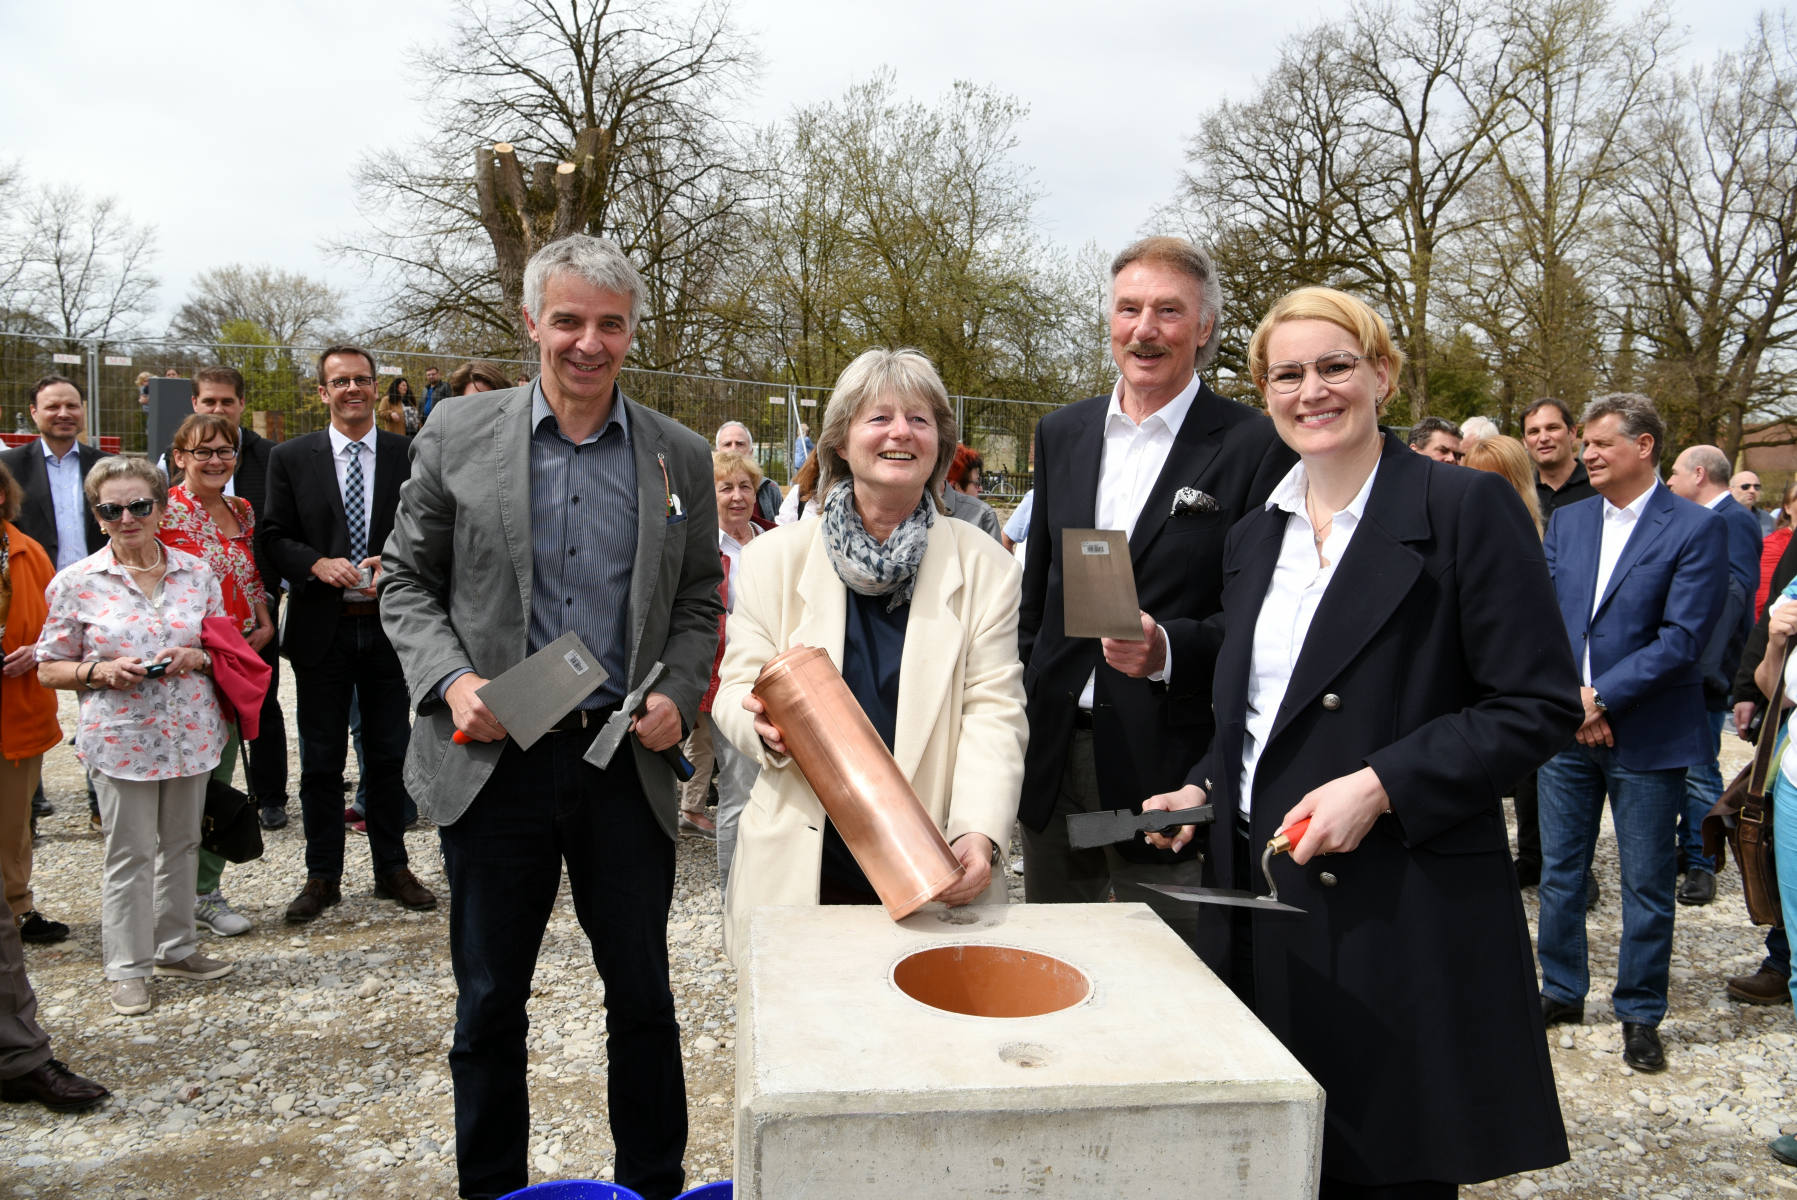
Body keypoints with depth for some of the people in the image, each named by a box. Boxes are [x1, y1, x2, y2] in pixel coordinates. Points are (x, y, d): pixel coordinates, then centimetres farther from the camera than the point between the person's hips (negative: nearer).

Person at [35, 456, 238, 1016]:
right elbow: (50, 669, 2)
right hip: (121, 738, -3)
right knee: (130, 854, 3)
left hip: (191, 733, 3)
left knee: (181, 843, 14)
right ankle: (128, 968, 17)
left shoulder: (197, 572, 3)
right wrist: (100, 671, -16)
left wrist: (197, 657, -10)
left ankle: (176, 947, 30)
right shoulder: (76, 582, -3)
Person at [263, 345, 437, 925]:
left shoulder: (411, 454, 3)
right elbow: (275, 536, 2)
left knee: (389, 753, 10)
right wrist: (317, 564, -16)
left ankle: (392, 868, 24)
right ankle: (322, 876, 21)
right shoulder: (291, 458, 4)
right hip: (321, 629, 0)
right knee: (321, 760, 8)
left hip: (389, 624, 0)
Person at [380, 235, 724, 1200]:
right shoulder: (457, 437, 1)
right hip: (493, 760, 0)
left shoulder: (681, 457, 4)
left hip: (627, 762, 1)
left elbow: (698, 601, 10)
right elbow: (408, 583, 5)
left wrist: (678, 697, -7)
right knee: (489, 1003, 13)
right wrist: (450, 680, -11)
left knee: (642, 999, 12)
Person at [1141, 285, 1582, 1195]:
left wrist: (1381, 786, -19)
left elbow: (1539, 704, -11)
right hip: (1258, 890, 6)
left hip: (1402, 911, -5)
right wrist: (1205, 788, 4)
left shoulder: (1467, 508, -7)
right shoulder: (1255, 534, 12)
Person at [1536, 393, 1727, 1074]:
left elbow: (1683, 636, -14)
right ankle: (1562, 993, 29)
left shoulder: (1696, 528, -7)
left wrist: (1602, 697, -16)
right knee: (1559, 872, 13)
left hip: (1647, 734, -4)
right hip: (1566, 729, 5)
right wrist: (1570, 697, -9)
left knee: (1647, 884, 7)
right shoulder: (1566, 522, 8)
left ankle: (1640, 1014, 23)